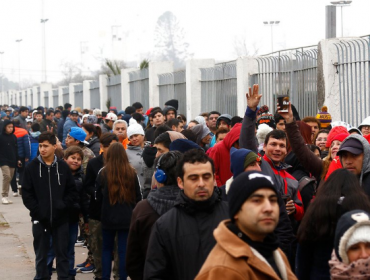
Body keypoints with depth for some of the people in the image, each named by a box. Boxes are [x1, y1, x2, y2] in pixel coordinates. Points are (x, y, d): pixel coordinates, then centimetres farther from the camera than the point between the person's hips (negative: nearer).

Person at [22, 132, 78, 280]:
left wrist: (63, 206, -11)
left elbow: (72, 191, 3)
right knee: (41, 254, 9)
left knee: (62, 253, 8)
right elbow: (26, 193, -2)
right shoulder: (31, 167, -2)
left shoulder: (63, 166, 1)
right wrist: (37, 210, -12)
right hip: (40, 219, 0)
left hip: (61, 218, 0)